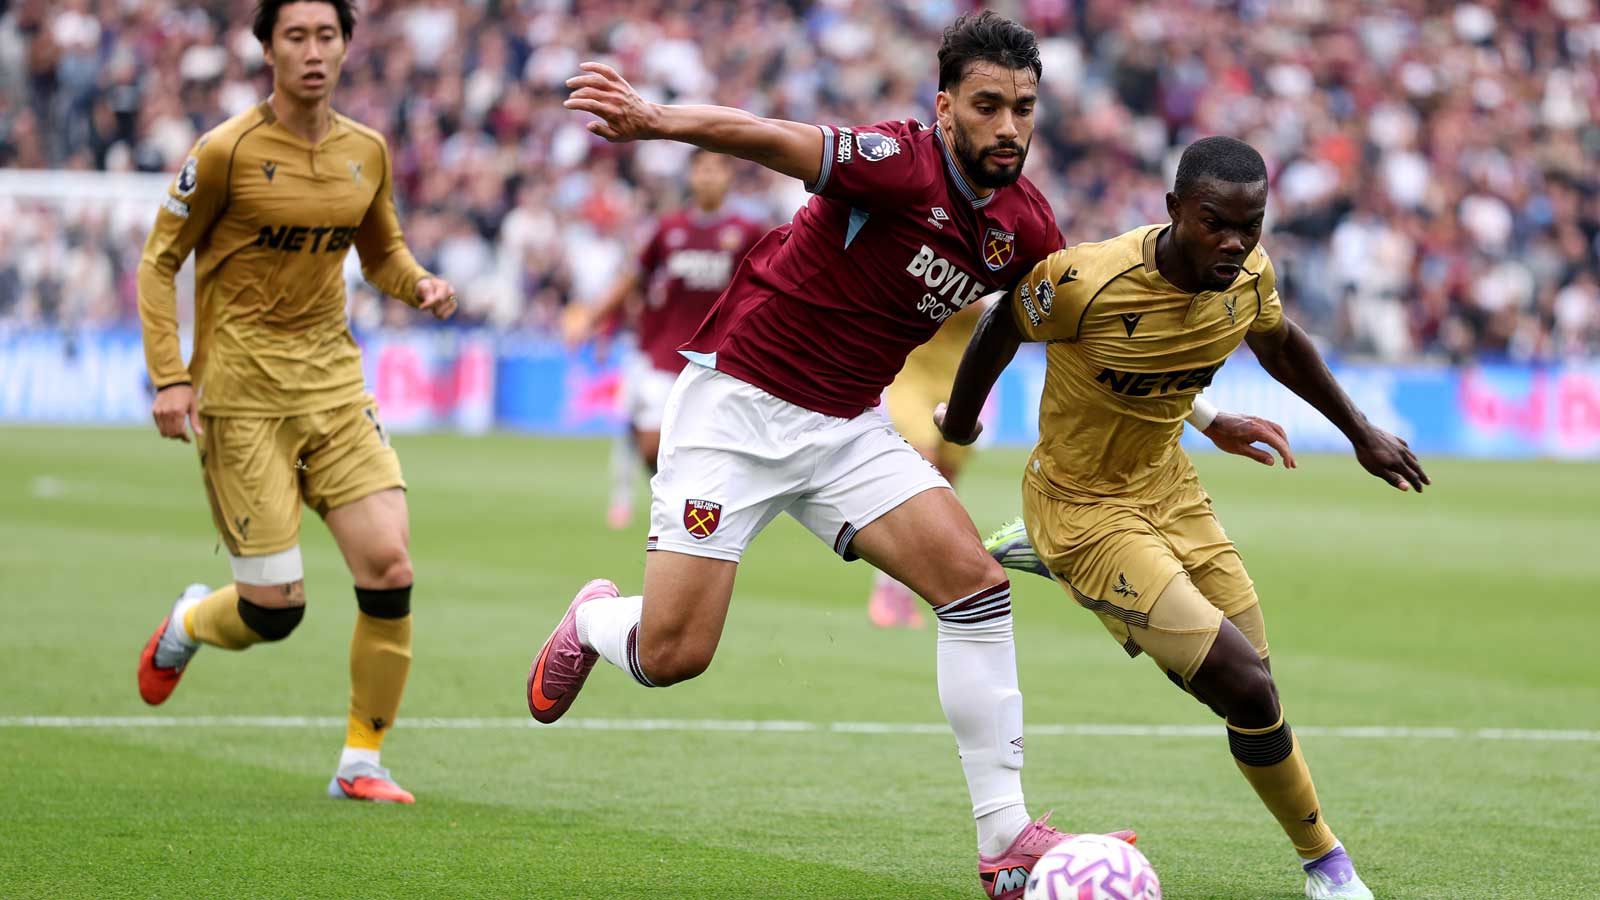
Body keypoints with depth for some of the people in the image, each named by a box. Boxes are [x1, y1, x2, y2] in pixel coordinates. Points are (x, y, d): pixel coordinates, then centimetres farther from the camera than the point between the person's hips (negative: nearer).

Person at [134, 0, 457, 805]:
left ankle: (361, 763, 4)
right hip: (241, 391, -5)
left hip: (333, 377, 5)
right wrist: (169, 375, -13)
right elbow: (159, 262, -4)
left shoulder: (366, 151, 5)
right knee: (274, 609, -6)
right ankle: (186, 626, 31)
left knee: (389, 570, -10)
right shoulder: (226, 152, -10)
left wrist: (419, 285, -2)